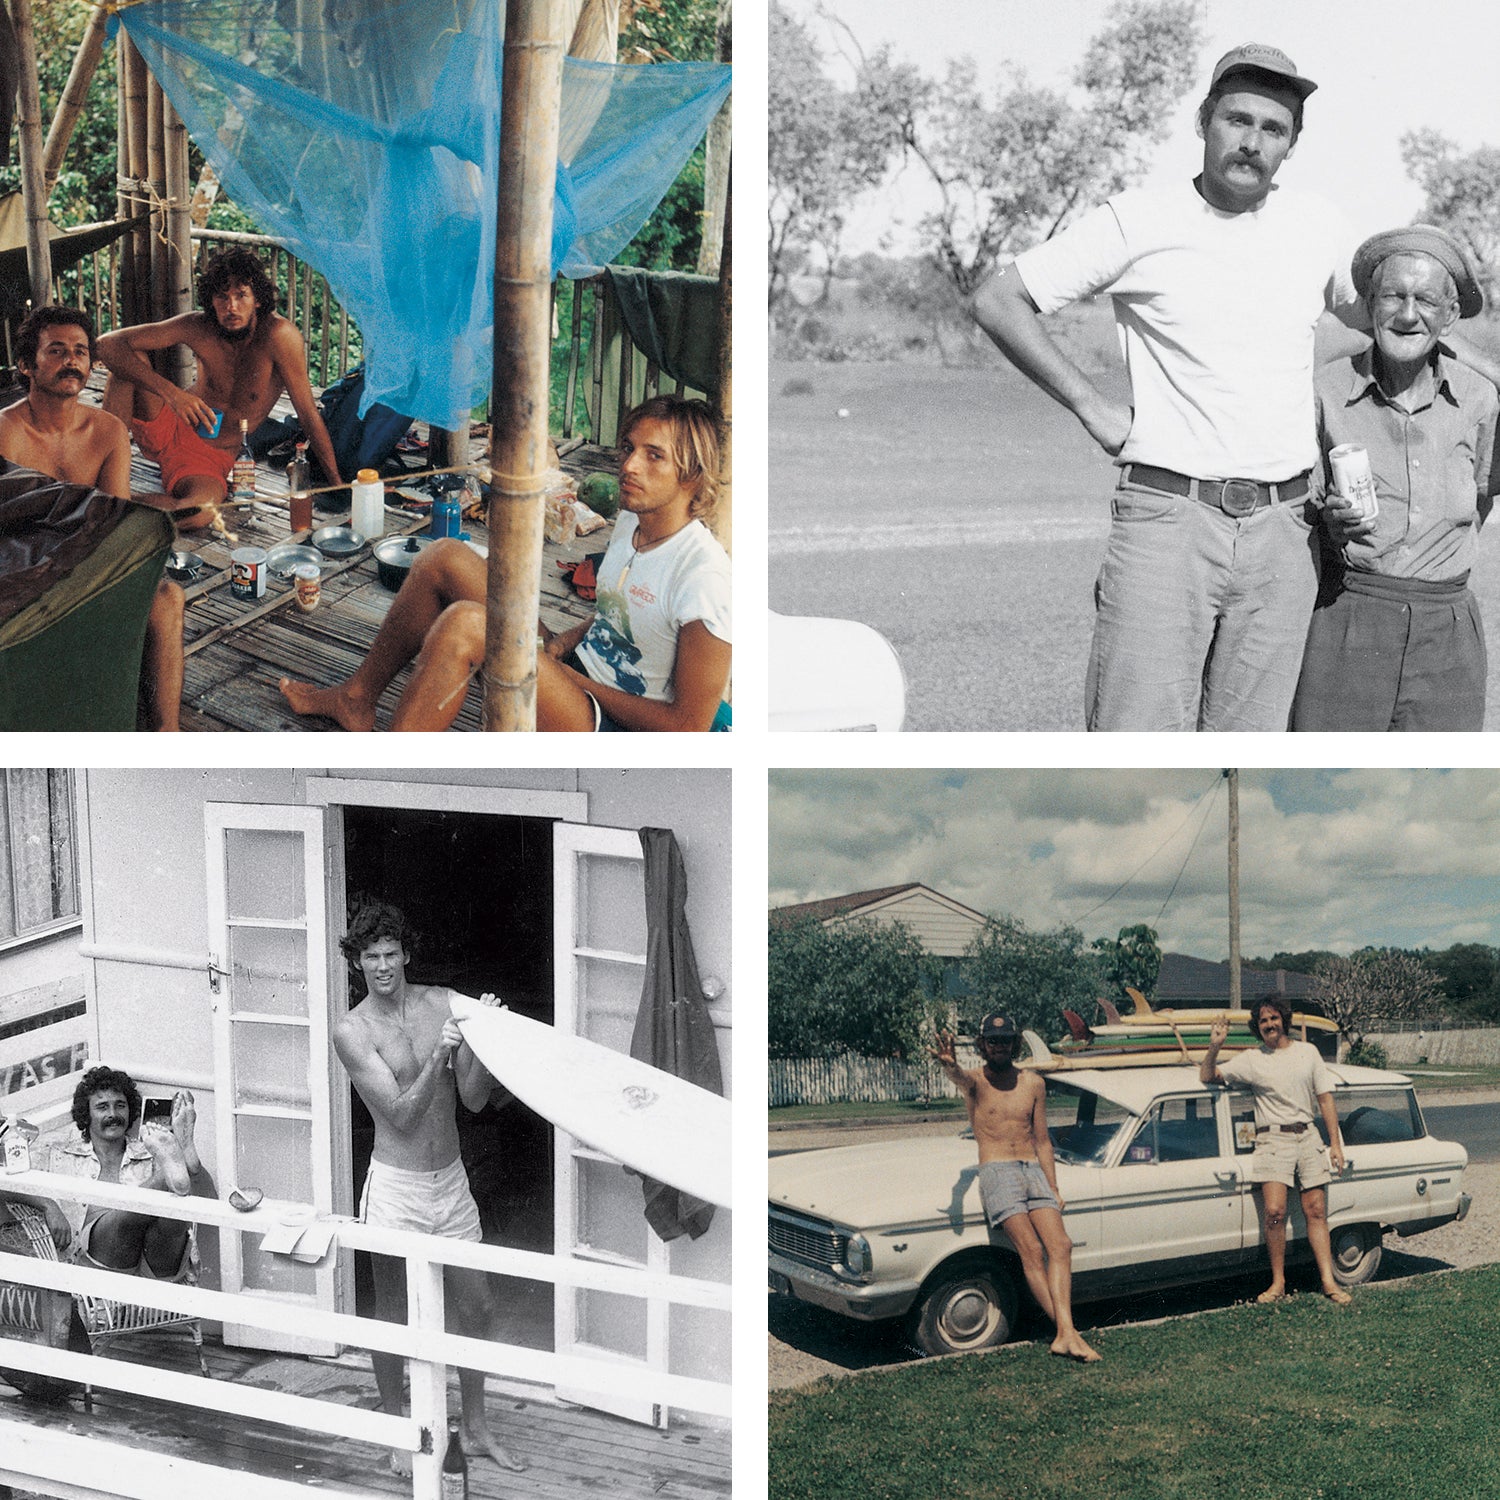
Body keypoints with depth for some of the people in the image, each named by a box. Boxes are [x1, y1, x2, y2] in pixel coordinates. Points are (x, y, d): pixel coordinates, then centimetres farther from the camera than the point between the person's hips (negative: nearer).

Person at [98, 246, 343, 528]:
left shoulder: (278, 333, -20)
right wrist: (170, 392, -33)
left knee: (202, 512, -39)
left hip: (212, 457, -3)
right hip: (169, 431, 3)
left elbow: (308, 414, -16)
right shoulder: (198, 327, -12)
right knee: (128, 360, -22)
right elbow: (109, 344, -17)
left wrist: (337, 484, -18)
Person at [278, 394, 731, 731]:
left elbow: (689, 725, -21)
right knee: (444, 558, 3)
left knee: (463, 624, -31)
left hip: (607, 727, -9)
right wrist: (560, 644, 3)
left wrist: (577, 680, -15)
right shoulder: (631, 522, 5)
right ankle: (358, 699, 15)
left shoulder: (703, 576, -22)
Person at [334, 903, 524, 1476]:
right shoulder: (353, 1031, -10)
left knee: (479, 1308, 11)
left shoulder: (442, 1003, 0)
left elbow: (473, 1098, -2)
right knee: (393, 1317, 8)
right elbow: (401, 1115, -17)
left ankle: (475, 1427, 29)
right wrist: (440, 1054, -29)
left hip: (451, 1182, 4)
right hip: (396, 1187, -4)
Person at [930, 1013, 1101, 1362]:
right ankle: (1066, 1332, -18)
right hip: (996, 1173, -4)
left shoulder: (1033, 1084, 14)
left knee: (1060, 1246, -17)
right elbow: (961, 1079, -23)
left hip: (1034, 1172, 4)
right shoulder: (975, 1081, 4)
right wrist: (949, 1066, -48)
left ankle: (1066, 1335, -25)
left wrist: (1053, 1189, 8)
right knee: (1032, 1251, -19)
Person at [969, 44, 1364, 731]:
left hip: (1281, 528, 4)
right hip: (1168, 516, -4)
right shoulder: (1139, 221, 0)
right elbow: (997, 300, 1)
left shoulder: (1317, 227, 11)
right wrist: (1091, 407, -2)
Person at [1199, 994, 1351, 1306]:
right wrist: (1214, 1047, -13)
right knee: (1274, 1212, -14)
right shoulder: (1251, 1060, 7)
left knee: (1316, 1210, -1)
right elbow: (1208, 1076, 5)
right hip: (1273, 1139, -2)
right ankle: (1278, 1283, -6)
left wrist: (1335, 1143, 7)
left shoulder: (1308, 1052, 12)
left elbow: (1325, 1099, 12)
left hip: (1307, 1137, 2)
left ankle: (1329, 1281, 1)